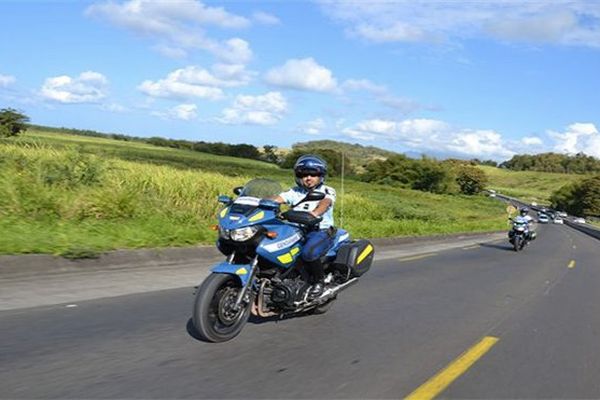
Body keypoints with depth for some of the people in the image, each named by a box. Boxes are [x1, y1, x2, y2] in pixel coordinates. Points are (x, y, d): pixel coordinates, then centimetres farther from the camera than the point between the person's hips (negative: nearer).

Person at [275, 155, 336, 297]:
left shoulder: (327, 191, 5)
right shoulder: (295, 192, 17)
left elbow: (325, 202, -18)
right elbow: (278, 198, 1)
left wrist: (315, 213, -41)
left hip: (321, 231, -5)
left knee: (308, 253, -34)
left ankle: (319, 280, -8)